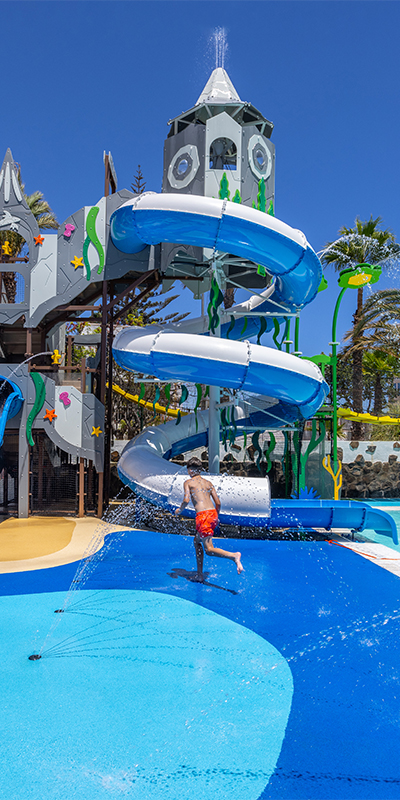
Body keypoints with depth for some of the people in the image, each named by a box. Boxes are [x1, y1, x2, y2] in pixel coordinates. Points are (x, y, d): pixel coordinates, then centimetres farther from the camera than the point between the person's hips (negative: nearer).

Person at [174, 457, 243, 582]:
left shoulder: (188, 482, 6)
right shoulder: (208, 483, 19)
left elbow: (186, 500, -8)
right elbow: (218, 503, 14)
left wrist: (179, 510, 11)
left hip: (203, 515, -7)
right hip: (213, 514, 7)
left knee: (209, 549, -4)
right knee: (197, 541, 24)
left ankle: (233, 555, -29)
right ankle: (199, 575, 25)